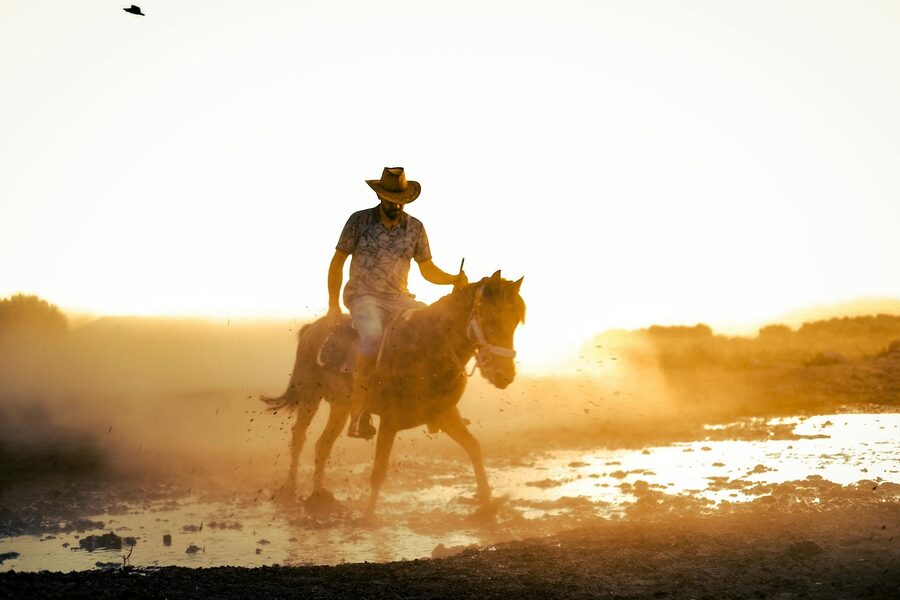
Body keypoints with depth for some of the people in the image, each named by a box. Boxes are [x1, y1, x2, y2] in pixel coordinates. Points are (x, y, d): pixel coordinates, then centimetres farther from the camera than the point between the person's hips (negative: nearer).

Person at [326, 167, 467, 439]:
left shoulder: (415, 227, 7)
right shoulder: (359, 221, -1)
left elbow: (428, 270, 11)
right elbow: (337, 261, 2)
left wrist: (455, 280, -9)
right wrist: (333, 305, -5)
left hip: (399, 299, 4)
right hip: (364, 297, -4)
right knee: (373, 335, -35)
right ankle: (359, 414, -32)